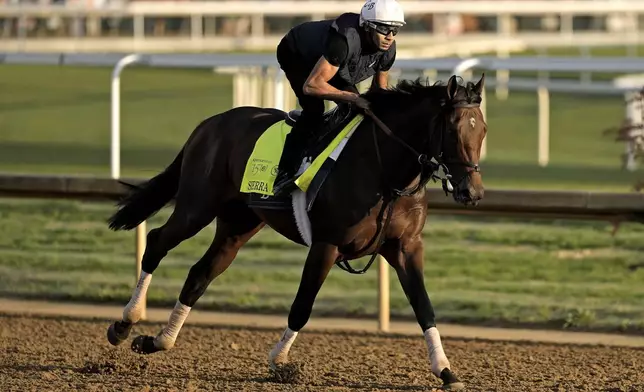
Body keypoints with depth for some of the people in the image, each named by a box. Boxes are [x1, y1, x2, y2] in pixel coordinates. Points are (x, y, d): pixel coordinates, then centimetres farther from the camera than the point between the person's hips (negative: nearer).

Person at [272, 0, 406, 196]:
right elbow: (311, 86, -47)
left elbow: (380, 89, -3)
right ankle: (285, 175, -25)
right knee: (314, 109, -27)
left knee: (354, 110, -5)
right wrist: (352, 97, -47)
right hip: (295, 55, -8)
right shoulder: (345, 40, -46)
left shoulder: (388, 49, -21)